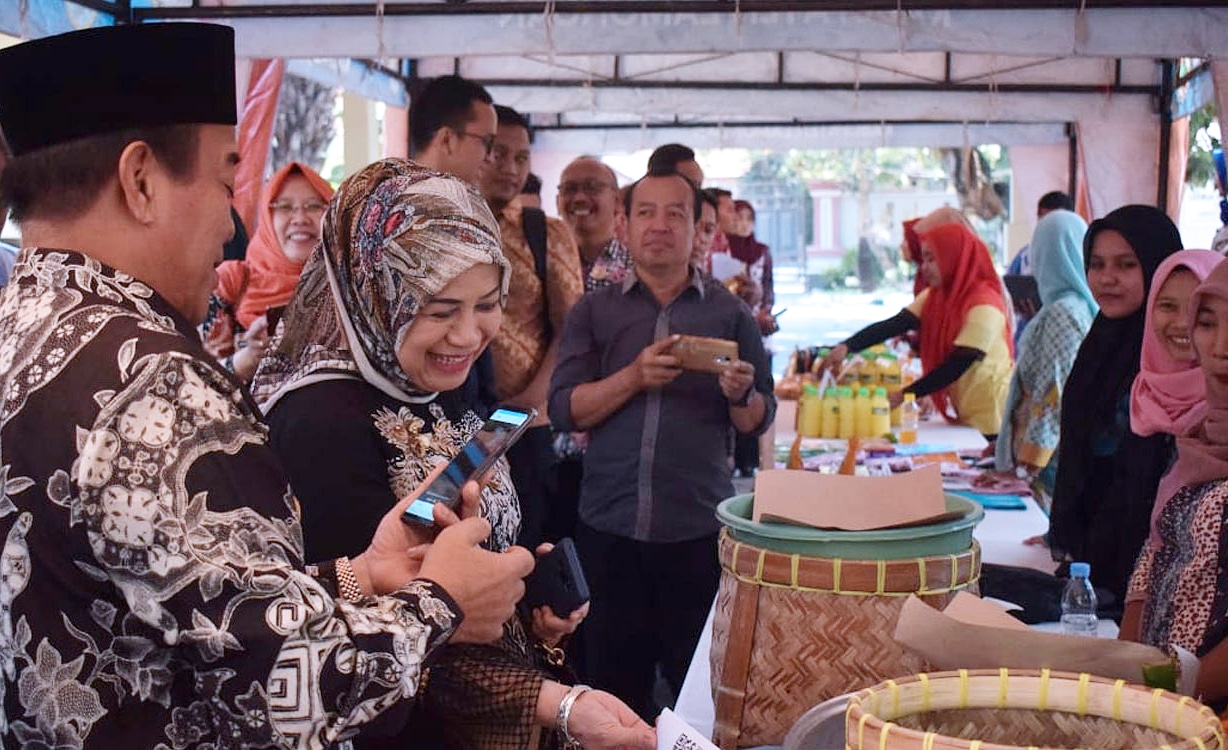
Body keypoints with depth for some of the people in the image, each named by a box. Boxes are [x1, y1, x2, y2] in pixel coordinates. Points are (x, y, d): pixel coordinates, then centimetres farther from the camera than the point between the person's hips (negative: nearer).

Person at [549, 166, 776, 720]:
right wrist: (634, 378, -17)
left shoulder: (729, 313, 7)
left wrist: (741, 395, -15)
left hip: (700, 528, 0)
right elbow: (563, 409, -2)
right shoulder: (593, 312, 8)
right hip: (608, 527, 1)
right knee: (613, 681, 7)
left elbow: (759, 422, 6)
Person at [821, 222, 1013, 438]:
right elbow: (893, 325, -6)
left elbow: (959, 363, -20)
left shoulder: (984, 306, -18)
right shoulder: (933, 297, 4)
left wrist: (905, 395, -20)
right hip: (963, 414, 7)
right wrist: (847, 346, -20)